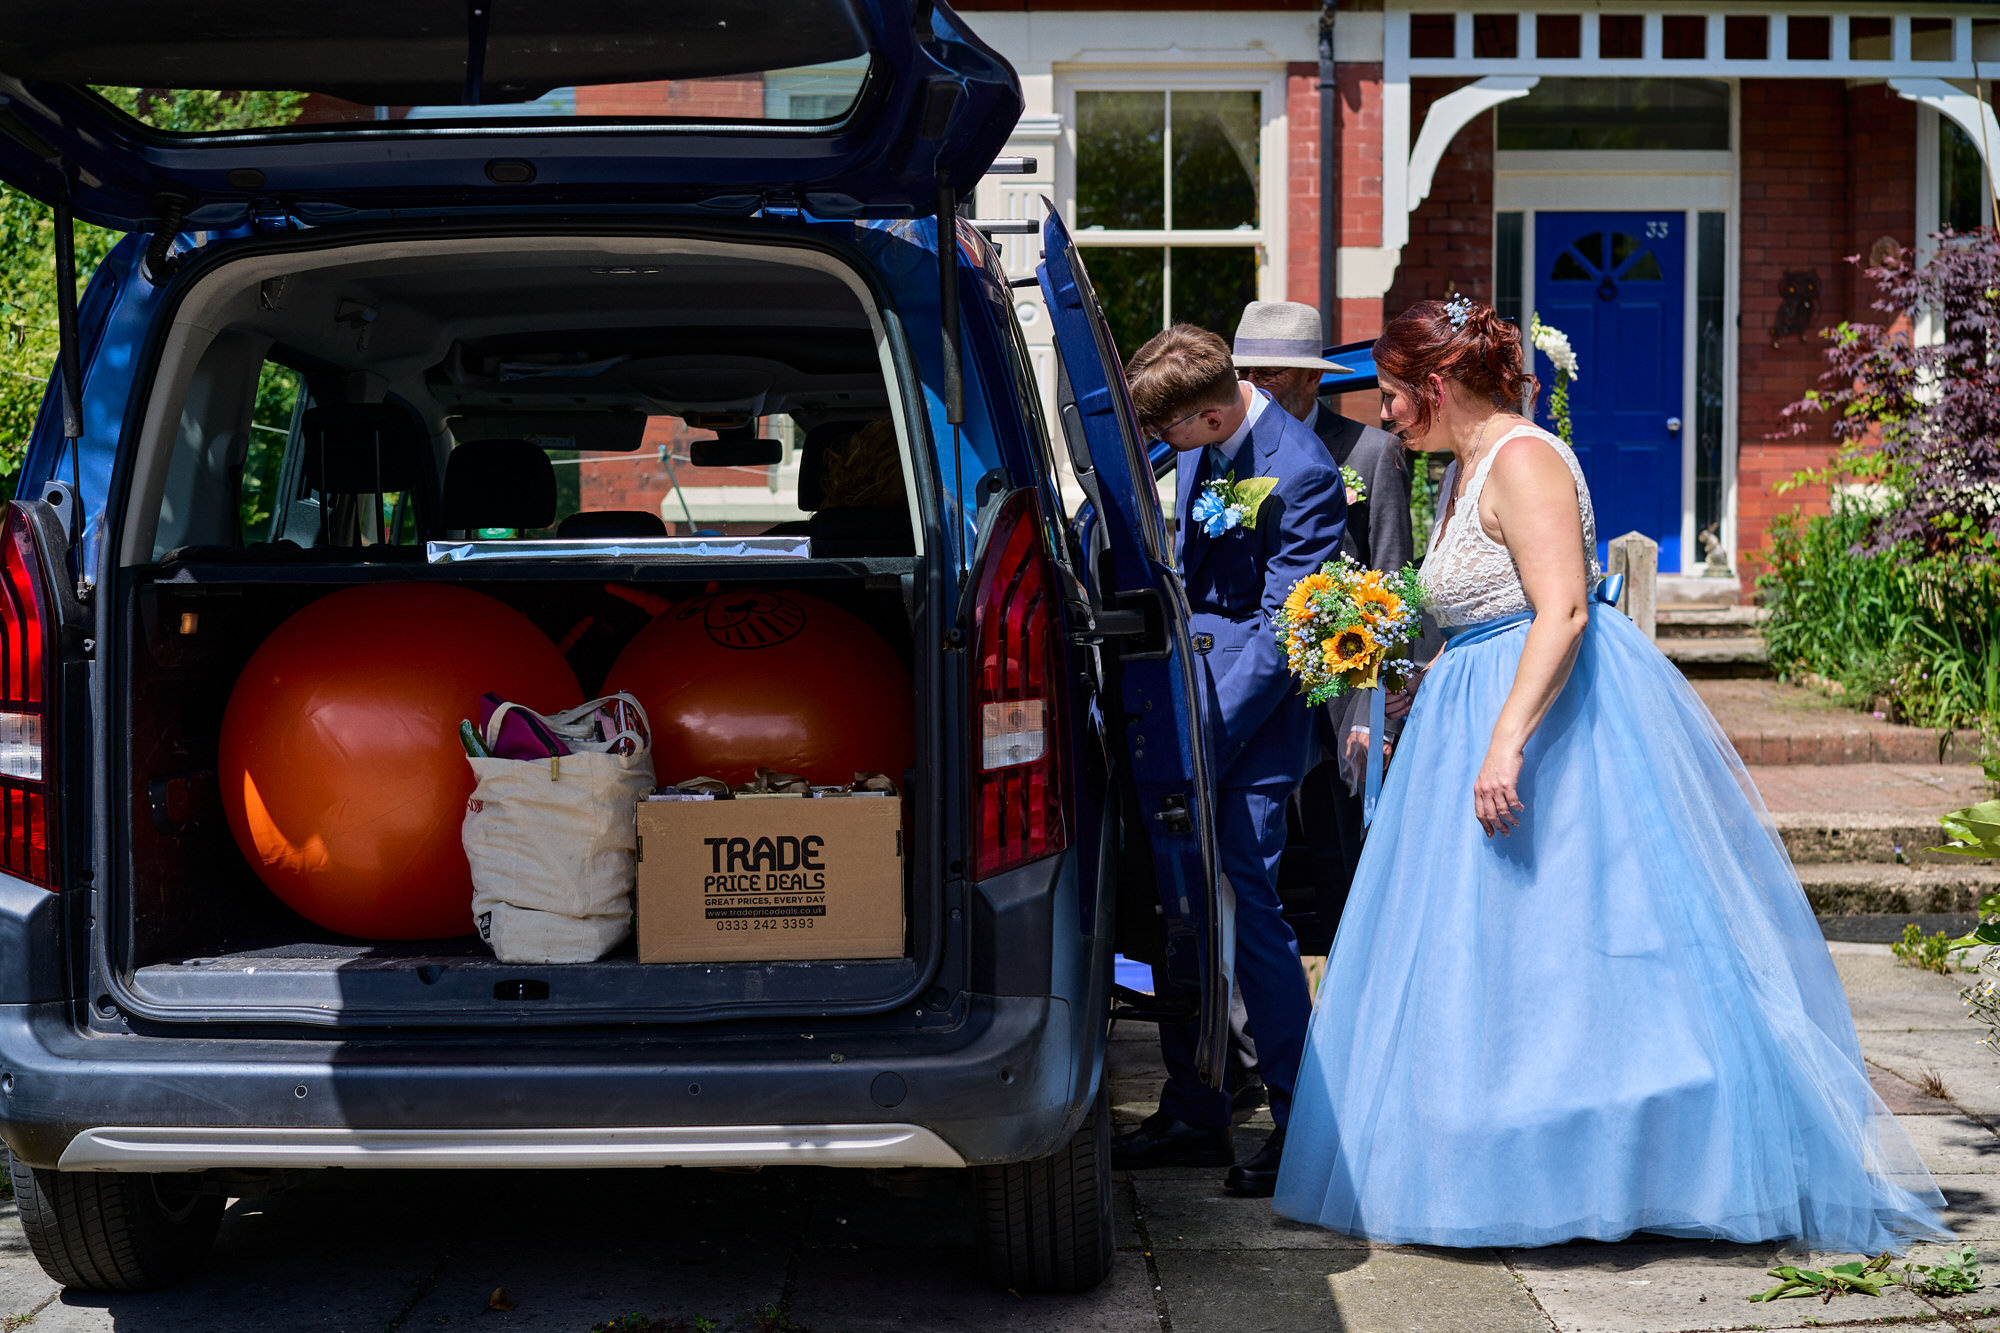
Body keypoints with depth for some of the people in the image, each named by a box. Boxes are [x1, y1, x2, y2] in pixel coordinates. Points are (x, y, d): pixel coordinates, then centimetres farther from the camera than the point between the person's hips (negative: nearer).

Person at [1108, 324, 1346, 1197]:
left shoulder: (1300, 473, -16)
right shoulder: (1196, 453, 9)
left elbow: (1285, 629, -18)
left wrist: (1203, 736, -21)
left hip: (1253, 727, -8)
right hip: (1184, 710, 8)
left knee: (1247, 908, -9)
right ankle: (1193, 1116, 19)